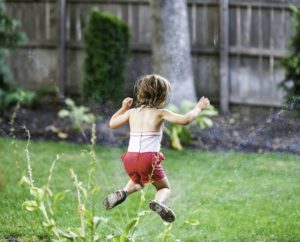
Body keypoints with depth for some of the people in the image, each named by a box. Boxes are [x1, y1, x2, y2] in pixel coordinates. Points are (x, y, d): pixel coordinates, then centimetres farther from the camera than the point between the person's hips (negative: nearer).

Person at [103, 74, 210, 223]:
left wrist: (123, 108, 39)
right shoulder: (160, 113, 1)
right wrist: (198, 108, 10)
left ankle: (123, 192, 3)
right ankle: (158, 202, -20)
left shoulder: (132, 112, 13)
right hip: (149, 158, -4)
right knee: (164, 188, 15)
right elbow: (185, 120, -6)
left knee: (137, 182, 36)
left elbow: (112, 124, 26)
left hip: (130, 158, 4)